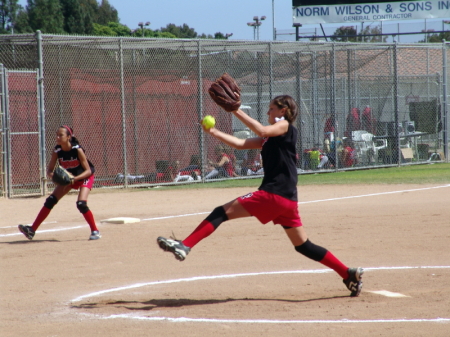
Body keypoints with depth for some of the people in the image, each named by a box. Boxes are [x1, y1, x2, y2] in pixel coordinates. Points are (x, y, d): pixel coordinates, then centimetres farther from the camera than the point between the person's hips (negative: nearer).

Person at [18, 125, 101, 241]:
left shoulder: (77, 150, -29)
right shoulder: (57, 151, -17)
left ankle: (95, 231, -7)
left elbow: (88, 170, -24)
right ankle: (32, 230, -2)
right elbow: (49, 170, -8)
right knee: (50, 200, -5)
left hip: (84, 176, -5)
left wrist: (75, 178, -38)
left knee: (81, 204, -25)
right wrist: (52, 175, -32)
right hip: (69, 177, 5)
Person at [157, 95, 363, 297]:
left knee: (222, 212, -10)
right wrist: (213, 132, 17)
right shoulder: (271, 138, 25)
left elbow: (262, 131, -20)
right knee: (303, 246, 13)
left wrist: (236, 111, -18)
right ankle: (349, 274, 11)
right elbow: (241, 144, 23)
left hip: (273, 194, -10)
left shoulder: (285, 126, 0)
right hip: (288, 199, 10)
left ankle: (184, 246, -20)